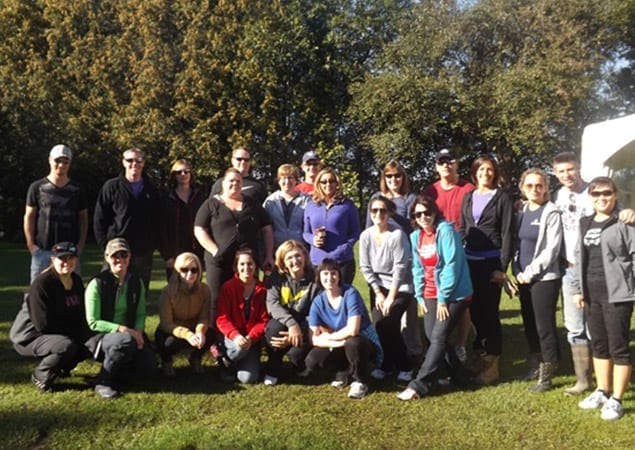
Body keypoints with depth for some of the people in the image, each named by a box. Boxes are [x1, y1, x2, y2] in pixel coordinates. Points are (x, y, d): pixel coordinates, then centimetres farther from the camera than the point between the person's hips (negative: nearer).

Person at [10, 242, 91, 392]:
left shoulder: (76, 281, 1)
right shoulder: (42, 283, -23)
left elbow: (79, 315, 9)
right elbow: (43, 324, -25)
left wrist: (81, 333, -10)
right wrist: (71, 332, -18)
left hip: (61, 333, 8)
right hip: (30, 336, -8)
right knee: (66, 346, -33)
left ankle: (60, 367, 16)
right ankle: (39, 376, -6)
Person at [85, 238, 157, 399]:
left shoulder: (136, 283, 3)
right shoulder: (97, 284, -12)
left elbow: (141, 314, 7)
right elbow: (93, 322, -14)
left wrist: (138, 332, -14)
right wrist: (122, 329, -24)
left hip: (131, 333, 5)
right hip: (102, 335, -5)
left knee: (148, 369, -13)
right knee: (126, 342, -38)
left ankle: (121, 365, 19)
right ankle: (102, 381, -15)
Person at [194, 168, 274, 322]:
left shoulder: (253, 205, 15)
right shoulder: (212, 204, 8)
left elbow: (267, 230, 16)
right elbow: (199, 230, 1)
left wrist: (269, 256, 6)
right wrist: (215, 250, -10)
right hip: (219, 263, -2)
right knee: (217, 302, -2)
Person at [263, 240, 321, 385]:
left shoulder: (314, 281, -8)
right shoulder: (276, 278, -5)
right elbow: (272, 304, -19)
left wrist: (299, 330, -27)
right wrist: (291, 323, -36)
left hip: (303, 328, -1)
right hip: (281, 324, 1)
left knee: (296, 352, -31)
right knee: (275, 327, -34)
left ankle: (301, 364, 10)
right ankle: (272, 370, -9)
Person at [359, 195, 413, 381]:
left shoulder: (397, 235, -19)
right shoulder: (366, 236, -6)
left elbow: (400, 268, -18)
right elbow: (365, 267, -2)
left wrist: (391, 297, -17)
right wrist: (378, 293, -7)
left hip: (400, 288, -4)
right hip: (378, 286, 4)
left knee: (386, 324, -15)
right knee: (379, 324, -9)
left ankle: (402, 367, 5)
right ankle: (386, 364, 12)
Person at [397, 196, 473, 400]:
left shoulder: (446, 230, -15)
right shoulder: (416, 236, 6)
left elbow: (452, 265, -18)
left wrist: (443, 299, -17)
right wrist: (420, 296, 3)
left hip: (453, 295, -7)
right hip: (430, 295, 7)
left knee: (438, 338, -10)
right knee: (432, 337, 5)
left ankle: (419, 385, -9)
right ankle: (458, 376, 23)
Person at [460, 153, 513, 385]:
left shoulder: (502, 198, -1)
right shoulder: (468, 197, 14)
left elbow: (507, 234, -6)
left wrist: (502, 267, -12)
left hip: (491, 262, -4)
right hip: (470, 262, 5)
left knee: (489, 313, -2)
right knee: (475, 311, 7)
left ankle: (491, 367, 7)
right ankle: (481, 357, 22)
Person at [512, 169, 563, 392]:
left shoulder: (551, 213, -7)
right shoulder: (521, 211, 10)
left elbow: (552, 248, -12)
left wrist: (531, 272, -12)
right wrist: (517, 271, 0)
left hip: (544, 278, -6)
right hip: (524, 278, 6)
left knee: (544, 326, -2)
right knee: (529, 324, 12)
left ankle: (546, 376, 7)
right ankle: (535, 366, 26)